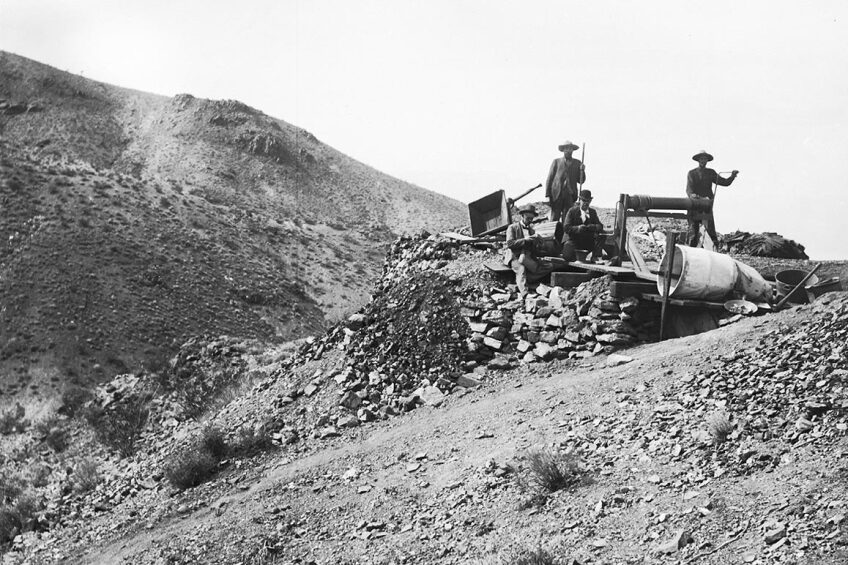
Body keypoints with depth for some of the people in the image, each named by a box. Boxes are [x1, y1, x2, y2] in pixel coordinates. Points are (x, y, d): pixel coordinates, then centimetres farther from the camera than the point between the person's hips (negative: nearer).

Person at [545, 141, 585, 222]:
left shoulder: (577, 163, 14)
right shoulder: (556, 162, 10)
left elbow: (581, 181, 11)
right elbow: (549, 179, 7)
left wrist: (582, 171, -8)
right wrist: (548, 195, -2)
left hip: (569, 196, 1)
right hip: (557, 194, -1)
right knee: (554, 218, -6)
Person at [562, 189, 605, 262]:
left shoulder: (592, 212, 11)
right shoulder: (572, 211, -1)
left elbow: (600, 226, 2)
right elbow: (566, 228, -10)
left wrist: (590, 227, -20)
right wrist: (577, 228, -29)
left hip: (588, 242, 4)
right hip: (574, 240, -4)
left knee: (602, 236, -22)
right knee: (567, 257, -31)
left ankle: (595, 258, -20)